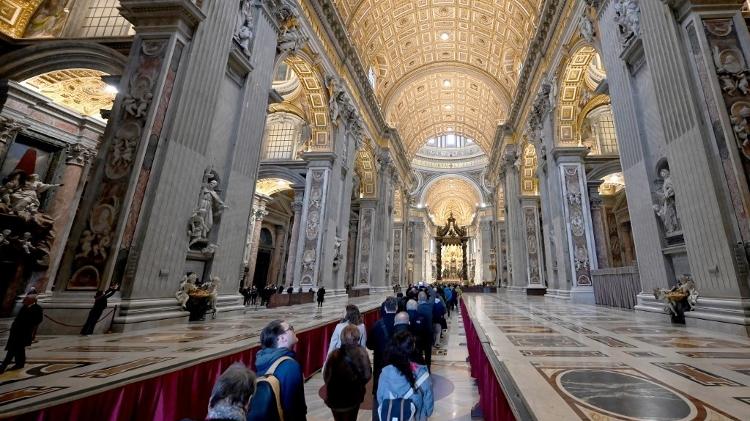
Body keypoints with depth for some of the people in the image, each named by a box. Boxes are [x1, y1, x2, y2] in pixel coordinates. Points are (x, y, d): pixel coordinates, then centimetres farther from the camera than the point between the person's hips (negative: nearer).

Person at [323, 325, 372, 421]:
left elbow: (326, 377, -14)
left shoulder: (334, 356, -27)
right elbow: (367, 376, -7)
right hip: (355, 397, 2)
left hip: (336, 398, -2)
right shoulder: (362, 354, -19)